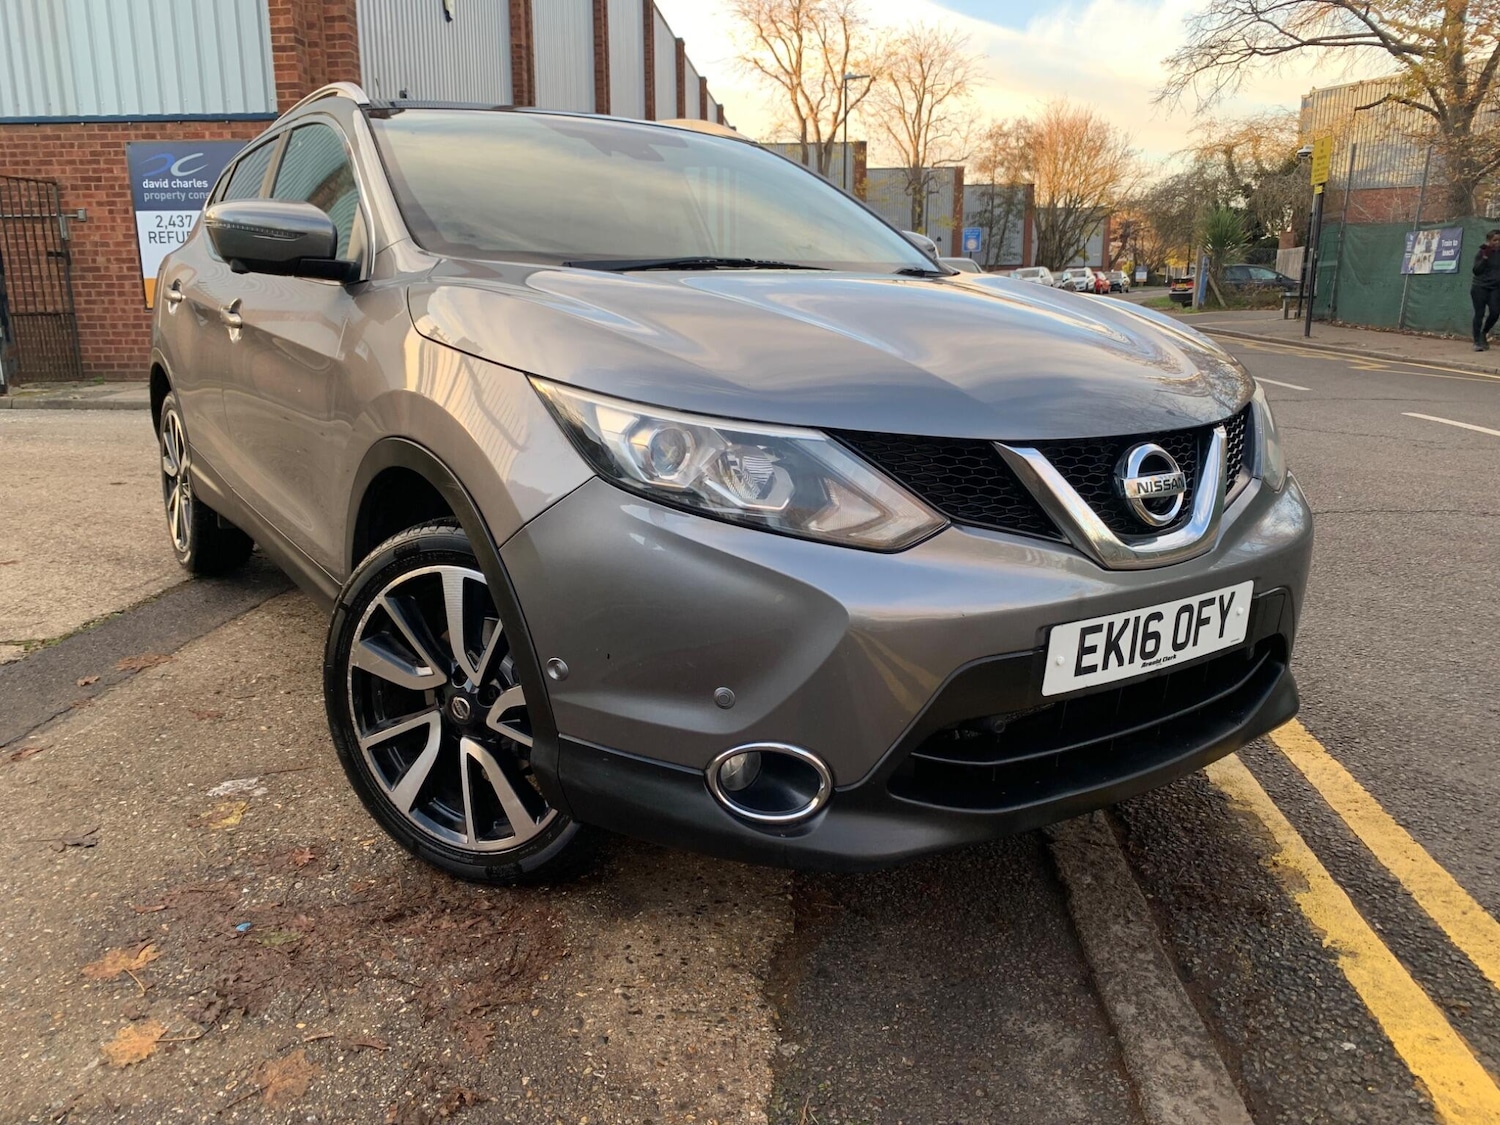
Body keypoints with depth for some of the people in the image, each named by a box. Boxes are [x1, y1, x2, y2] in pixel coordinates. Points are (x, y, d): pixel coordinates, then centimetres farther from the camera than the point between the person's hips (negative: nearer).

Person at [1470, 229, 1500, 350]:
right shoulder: (1482, 253, -3)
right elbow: (1476, 270, -10)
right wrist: (1485, 257, -19)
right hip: (1480, 287, -3)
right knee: (1479, 314, -3)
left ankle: (1484, 334, 18)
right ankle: (1477, 341, 4)